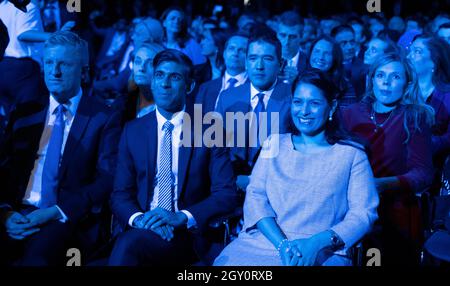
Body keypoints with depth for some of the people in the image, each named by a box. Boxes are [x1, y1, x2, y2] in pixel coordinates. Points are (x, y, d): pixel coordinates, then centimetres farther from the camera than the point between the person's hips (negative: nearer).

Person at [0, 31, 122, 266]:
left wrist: (57, 211, -16)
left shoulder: (105, 119, 5)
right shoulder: (24, 114, 17)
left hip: (70, 219, -3)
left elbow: (107, 181, -4)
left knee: (36, 252, -35)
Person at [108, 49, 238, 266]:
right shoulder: (133, 131, 10)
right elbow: (120, 194, 8)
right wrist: (138, 218, -15)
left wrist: (181, 217, -18)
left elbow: (226, 195, -3)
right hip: (141, 230, 2)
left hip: (187, 233, -2)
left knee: (129, 244, -30)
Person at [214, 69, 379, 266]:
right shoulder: (274, 144, 15)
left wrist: (316, 243, -15)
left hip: (322, 254, -2)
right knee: (226, 263, -23)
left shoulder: (352, 154, 7)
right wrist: (282, 243, -11)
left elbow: (363, 213, 0)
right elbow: (255, 196, 5)